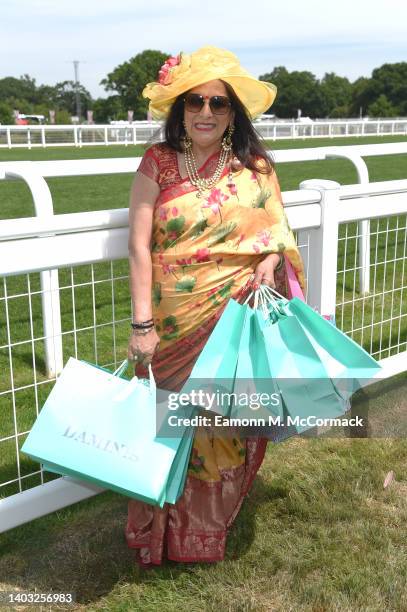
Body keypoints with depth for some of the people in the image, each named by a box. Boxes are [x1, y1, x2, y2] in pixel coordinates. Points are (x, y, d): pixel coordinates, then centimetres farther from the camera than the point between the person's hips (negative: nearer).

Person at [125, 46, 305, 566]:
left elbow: (276, 231, 7)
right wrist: (142, 324, -12)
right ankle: (161, 529, 31)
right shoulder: (158, 163, -4)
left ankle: (213, 519, 33)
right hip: (173, 322, 0)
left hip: (233, 319, 1)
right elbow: (139, 245, -8)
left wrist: (270, 259, -16)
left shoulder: (254, 168, 1)